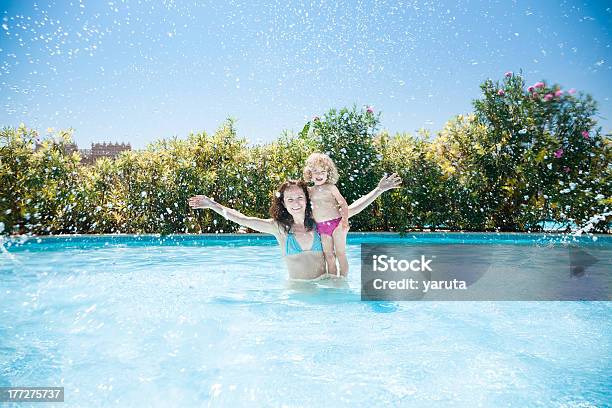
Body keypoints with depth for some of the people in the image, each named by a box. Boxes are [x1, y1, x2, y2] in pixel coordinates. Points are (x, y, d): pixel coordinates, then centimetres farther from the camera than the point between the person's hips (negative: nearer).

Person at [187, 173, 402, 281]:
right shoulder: (280, 228, 0)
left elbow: (353, 208, 5)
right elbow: (242, 219, -3)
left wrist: (379, 189, 3)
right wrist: (212, 205, -8)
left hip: (324, 282, 1)